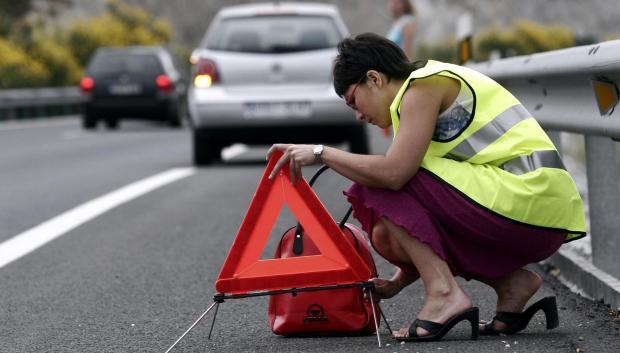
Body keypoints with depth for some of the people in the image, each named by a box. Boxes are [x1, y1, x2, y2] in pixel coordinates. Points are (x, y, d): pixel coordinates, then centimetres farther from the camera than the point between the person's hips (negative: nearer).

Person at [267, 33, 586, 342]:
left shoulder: (424, 84, -3)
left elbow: (393, 173, -18)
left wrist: (321, 153, -5)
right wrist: (399, 282, 22)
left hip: (526, 197, -9)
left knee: (380, 185, -4)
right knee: (389, 235, 13)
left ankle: (444, 294, -12)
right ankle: (510, 281, 8)